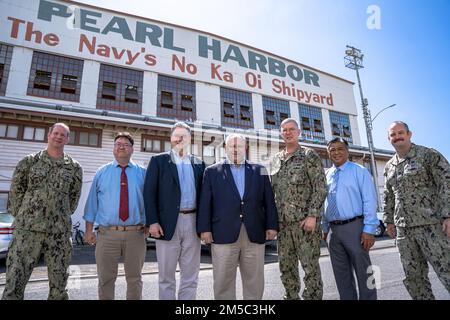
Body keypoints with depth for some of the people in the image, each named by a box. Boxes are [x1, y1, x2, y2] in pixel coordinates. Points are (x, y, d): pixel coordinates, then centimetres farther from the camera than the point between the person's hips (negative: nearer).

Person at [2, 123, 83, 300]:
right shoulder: (29, 161, 5)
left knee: (59, 284, 9)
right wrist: (21, 216, 6)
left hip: (60, 232, 1)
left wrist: (62, 218, 11)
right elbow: (15, 190, 9)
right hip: (27, 228, -1)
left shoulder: (74, 167, 7)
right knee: (15, 281, 1)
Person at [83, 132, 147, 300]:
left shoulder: (142, 173, 4)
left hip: (136, 234, 0)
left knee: (134, 279, 13)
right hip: (107, 234, 1)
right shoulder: (101, 172, 6)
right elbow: (92, 202, 6)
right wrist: (89, 230, 3)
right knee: (106, 279, 12)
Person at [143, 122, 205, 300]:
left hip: (193, 222, 3)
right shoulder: (158, 161, 3)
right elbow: (149, 192, -3)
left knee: (191, 276, 12)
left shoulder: (199, 164, 11)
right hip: (168, 223, -2)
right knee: (166, 276, 9)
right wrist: (152, 221, -11)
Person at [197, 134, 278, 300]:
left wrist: (272, 225, 3)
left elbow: (269, 201, 10)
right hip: (223, 234, -1)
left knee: (255, 281, 11)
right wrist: (205, 228, -5)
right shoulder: (212, 171, 8)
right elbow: (205, 203, 2)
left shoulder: (259, 171, 12)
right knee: (223, 281, 7)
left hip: (255, 234, 2)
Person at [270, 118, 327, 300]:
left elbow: (320, 188, -8)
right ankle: (291, 297, 29)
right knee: (286, 267, 13)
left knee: (311, 267, 2)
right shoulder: (275, 161, 13)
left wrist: (312, 216, -16)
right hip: (283, 223, 5)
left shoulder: (309, 155, -1)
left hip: (305, 221, -5)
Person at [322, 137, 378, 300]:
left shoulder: (359, 171, -2)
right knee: (341, 274, 15)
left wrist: (369, 230, -15)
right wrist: (324, 228, 11)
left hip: (354, 227, -5)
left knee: (363, 271, 6)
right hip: (333, 230, 5)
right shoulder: (326, 175, 11)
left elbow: (370, 201, -8)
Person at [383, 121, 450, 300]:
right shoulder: (389, 167, 14)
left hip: (431, 225, -5)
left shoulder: (428, 155, -2)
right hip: (403, 229, 6)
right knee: (413, 276, 11)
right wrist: (389, 221, 15)